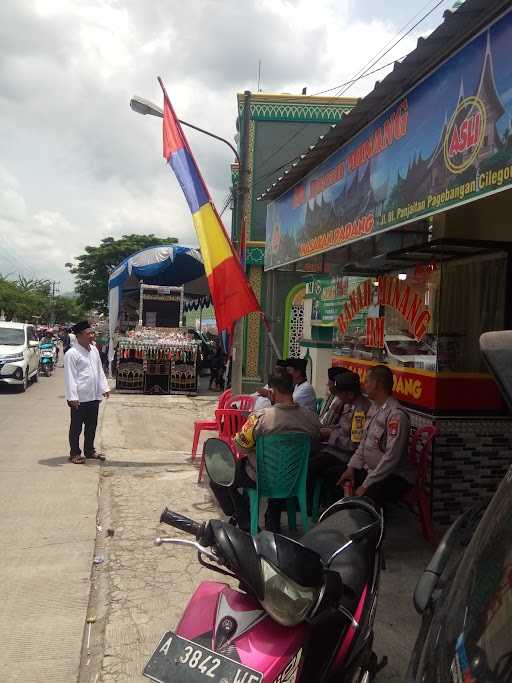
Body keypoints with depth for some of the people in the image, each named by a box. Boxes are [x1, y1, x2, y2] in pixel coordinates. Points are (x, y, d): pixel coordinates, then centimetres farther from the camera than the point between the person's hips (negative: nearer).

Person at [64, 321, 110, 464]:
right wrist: (72, 397, -18)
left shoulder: (94, 350, 9)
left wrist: (104, 388, 12)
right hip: (80, 398, -7)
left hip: (94, 397, 7)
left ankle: (89, 450, 29)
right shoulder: (72, 354, -13)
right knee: (76, 427, 7)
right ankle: (75, 453, 18)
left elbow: (100, 371, 16)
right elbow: (70, 377, -16)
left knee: (92, 426, 16)